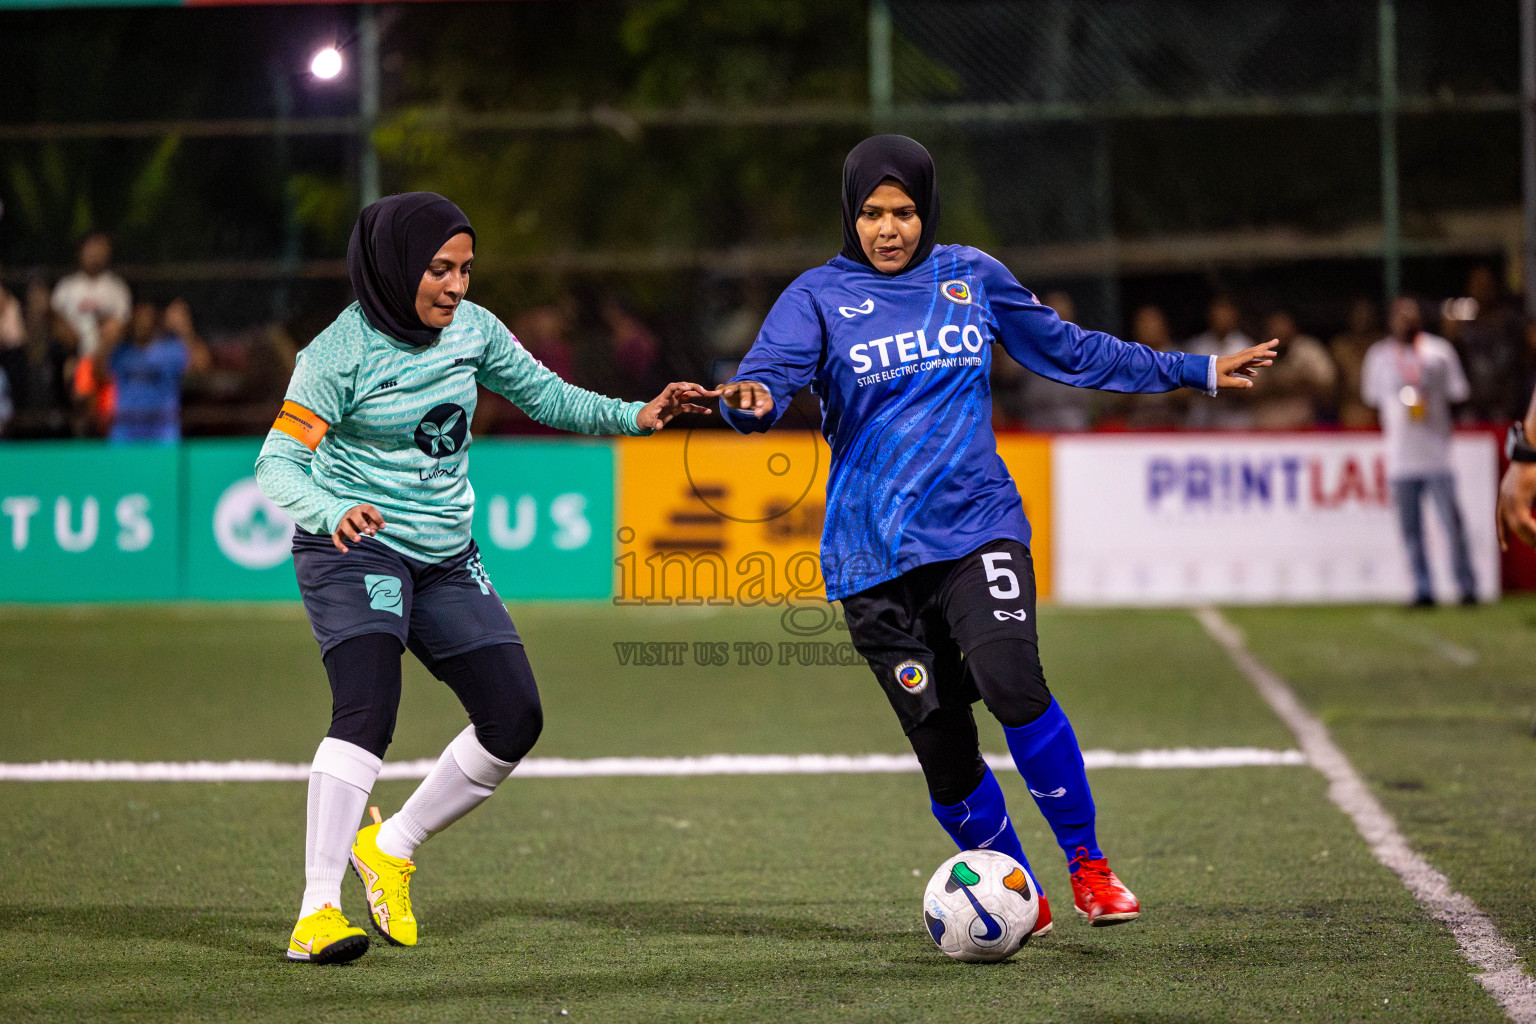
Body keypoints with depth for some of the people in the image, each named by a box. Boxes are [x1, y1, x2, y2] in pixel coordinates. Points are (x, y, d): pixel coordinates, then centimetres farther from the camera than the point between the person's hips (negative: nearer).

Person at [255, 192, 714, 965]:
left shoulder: (471, 329, 1)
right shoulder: (342, 351, -17)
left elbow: (543, 394, 15)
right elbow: (277, 465, -23)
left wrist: (634, 416, 0)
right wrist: (332, 513, -43)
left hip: (446, 559, 7)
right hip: (355, 549, -7)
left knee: (514, 718, 1)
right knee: (367, 709, -26)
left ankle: (391, 849, 21)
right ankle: (317, 911, -26)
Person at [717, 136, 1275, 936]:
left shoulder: (972, 277, 11)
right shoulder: (819, 298, 1)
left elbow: (1070, 352, 21)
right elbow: (765, 378, -14)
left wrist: (1197, 372, 23)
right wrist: (754, 399, -39)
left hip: (978, 527, 1)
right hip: (874, 554, 0)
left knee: (1012, 683, -25)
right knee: (941, 745, -2)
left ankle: (1086, 862, -9)